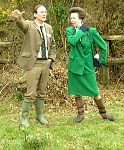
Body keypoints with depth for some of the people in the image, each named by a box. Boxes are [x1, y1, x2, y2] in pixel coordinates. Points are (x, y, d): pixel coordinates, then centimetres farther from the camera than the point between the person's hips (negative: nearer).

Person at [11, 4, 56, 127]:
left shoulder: (48, 27, 11)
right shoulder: (29, 25, -6)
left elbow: (52, 45, 20)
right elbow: (21, 24, -31)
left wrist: (51, 58, 5)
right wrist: (18, 18, -54)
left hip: (46, 63, 5)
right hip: (34, 63, -5)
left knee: (42, 92, 13)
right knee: (31, 93, -4)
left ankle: (40, 115, 27)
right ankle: (24, 117, 11)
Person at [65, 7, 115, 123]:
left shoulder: (91, 31, -6)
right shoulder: (69, 30, 0)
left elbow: (103, 46, 1)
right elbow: (72, 41, -22)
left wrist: (102, 61, 3)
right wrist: (81, 31, -17)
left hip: (87, 66, -2)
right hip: (75, 65, 2)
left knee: (95, 92, 3)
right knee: (77, 91, 10)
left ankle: (103, 113, 21)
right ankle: (80, 113, 26)